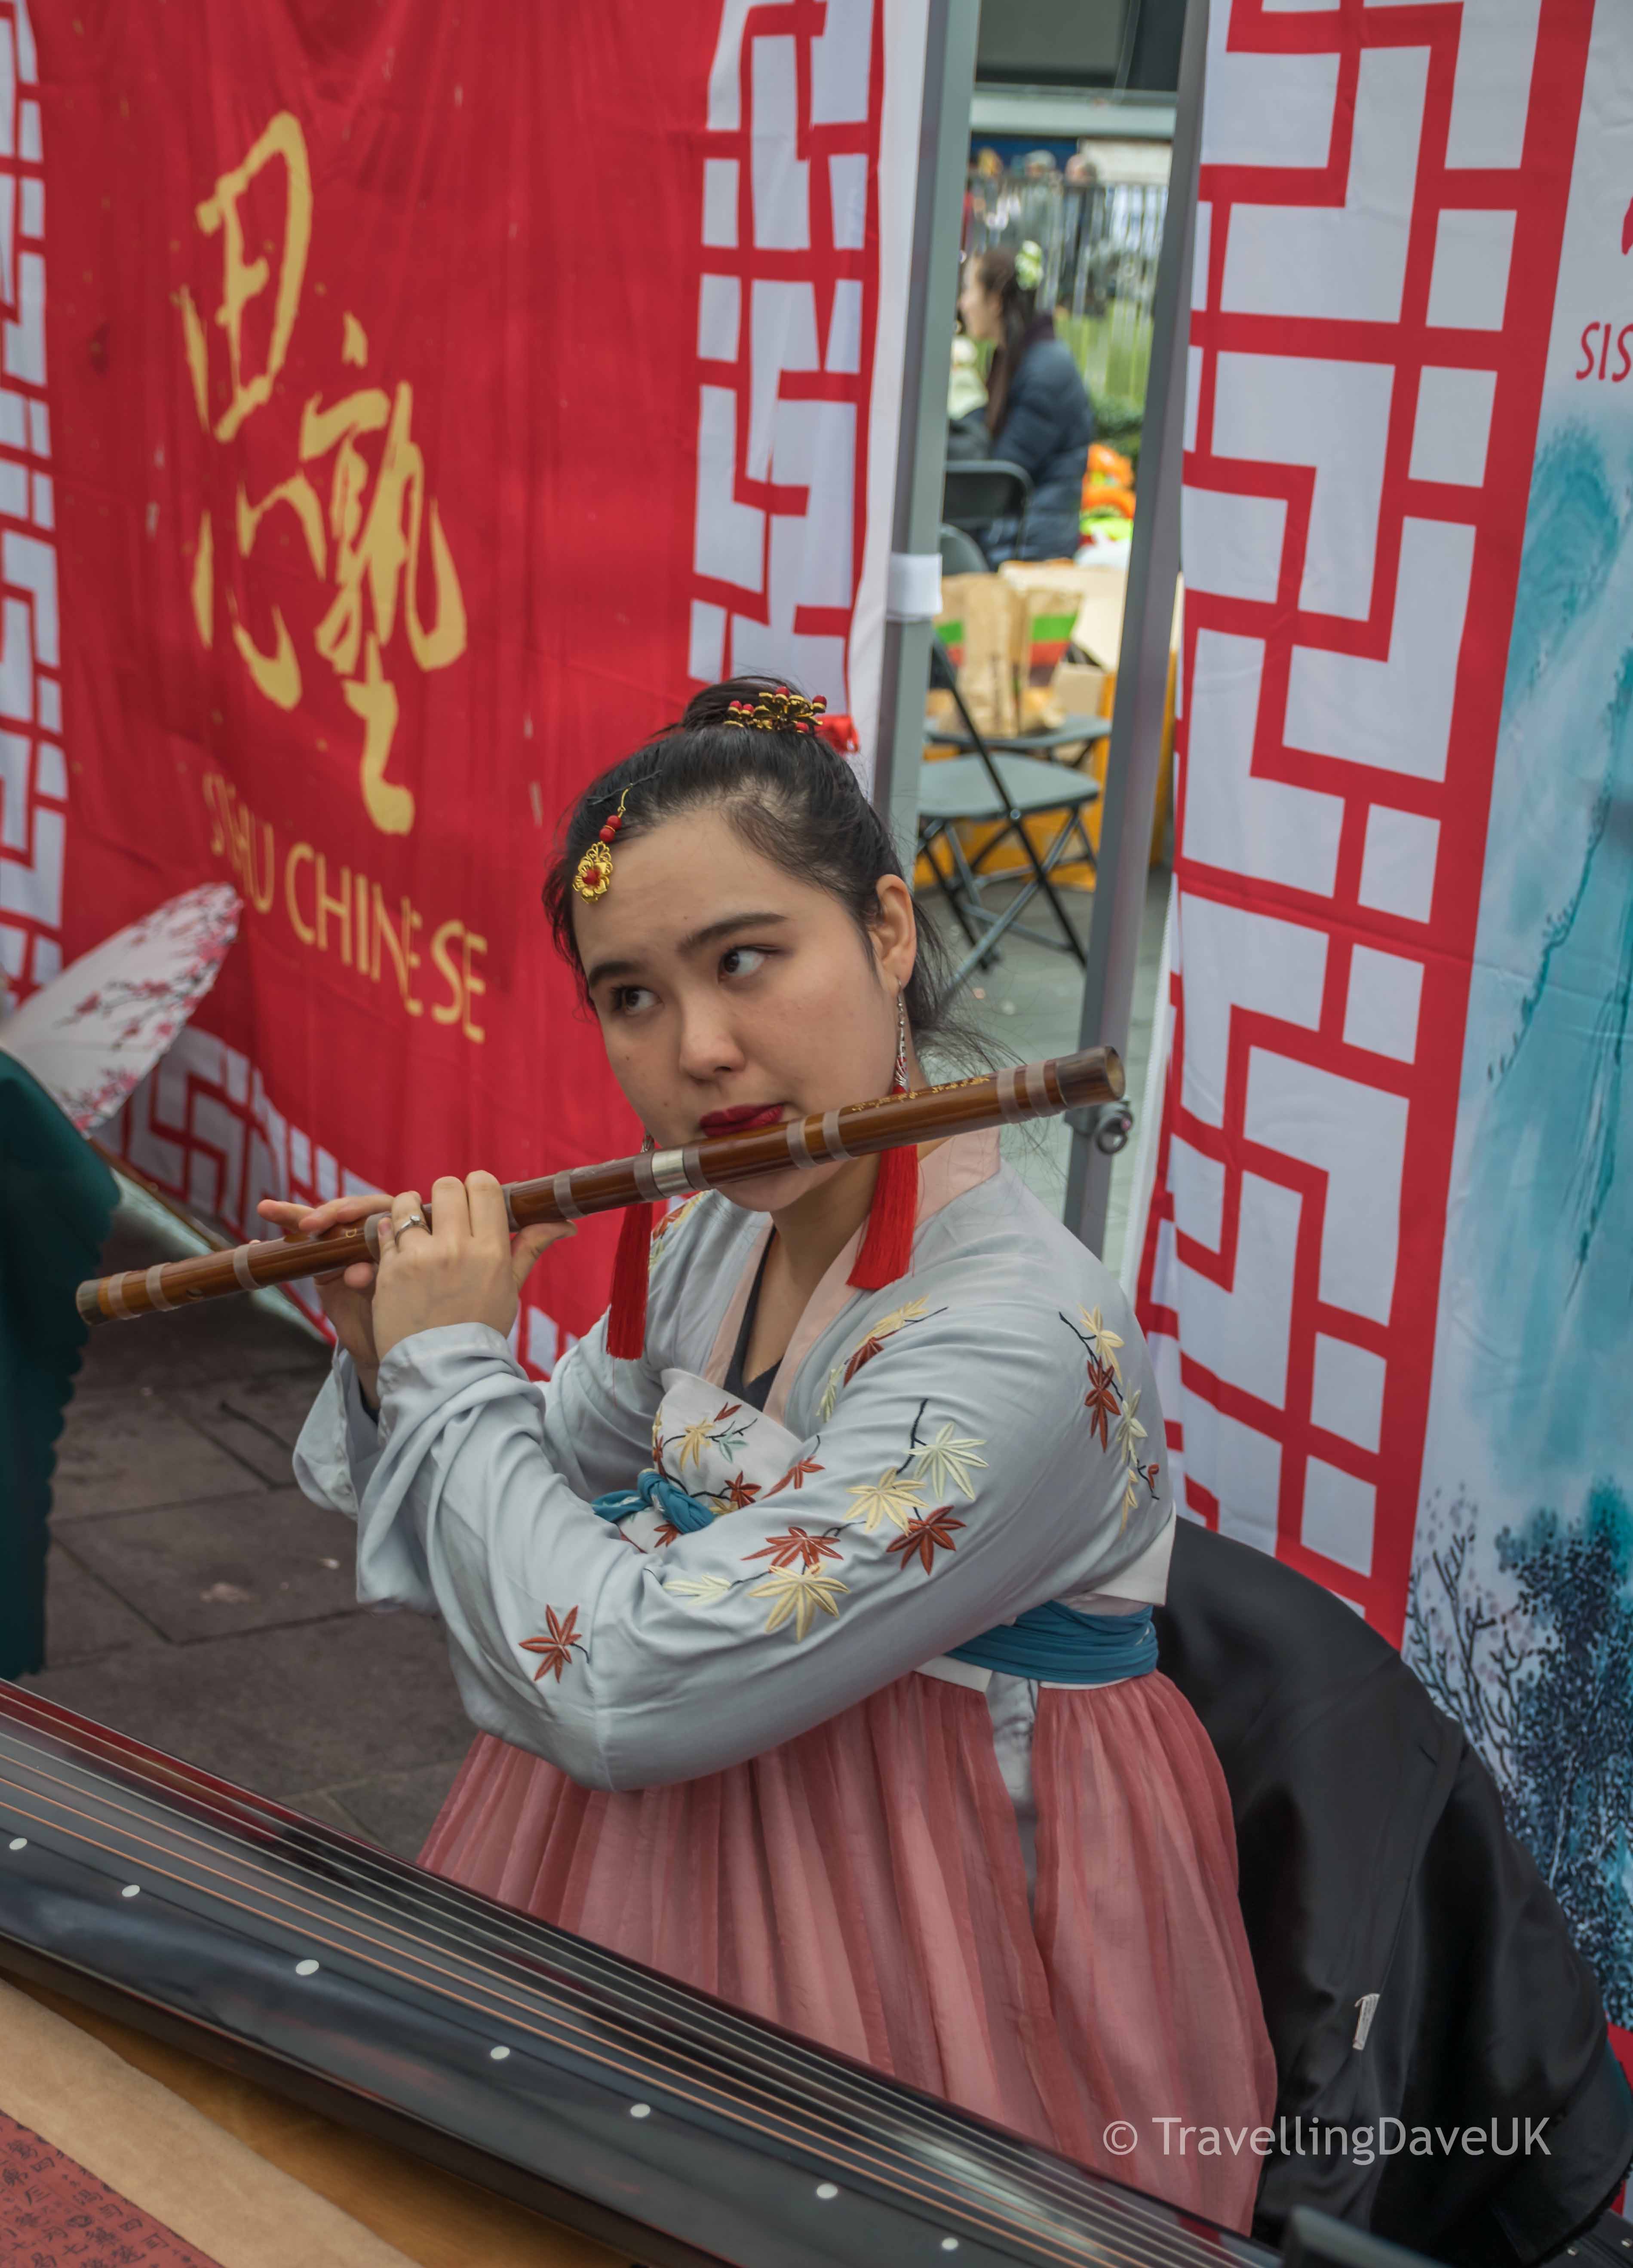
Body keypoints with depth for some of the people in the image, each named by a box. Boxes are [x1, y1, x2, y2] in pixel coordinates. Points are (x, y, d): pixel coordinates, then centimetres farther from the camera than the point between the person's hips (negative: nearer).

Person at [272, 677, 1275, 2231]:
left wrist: (455, 1368, -18)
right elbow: (553, 1485, 14)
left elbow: (622, 1690, -30)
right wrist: (393, 1365, -5)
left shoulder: (1019, 1341, -29)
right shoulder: (709, 1243, -3)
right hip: (674, 1846, 7)